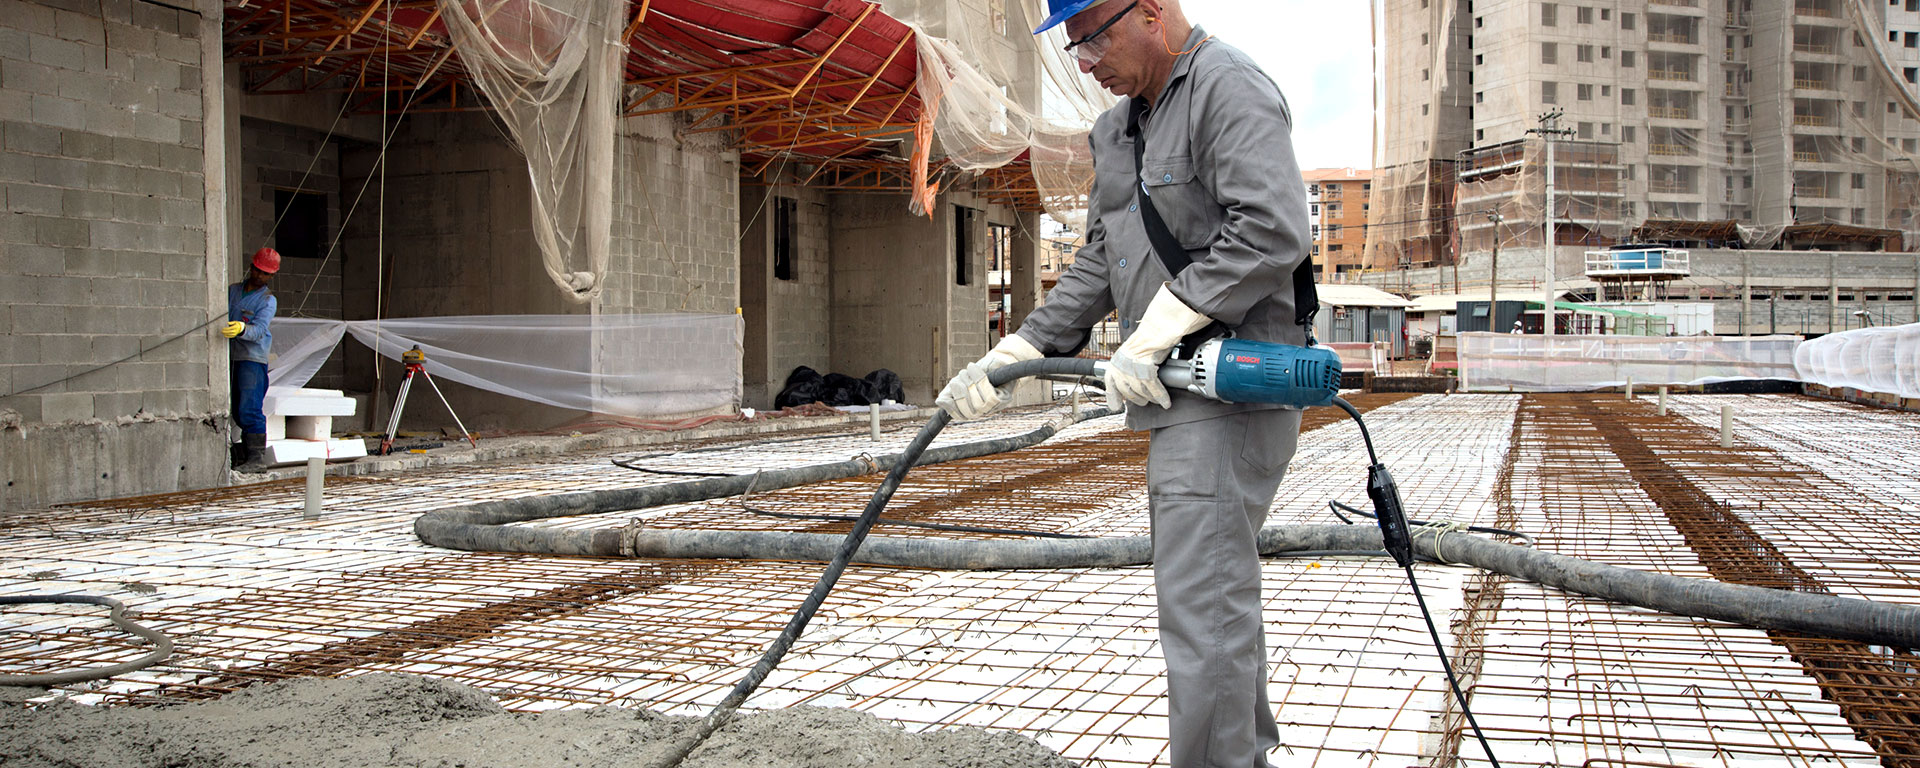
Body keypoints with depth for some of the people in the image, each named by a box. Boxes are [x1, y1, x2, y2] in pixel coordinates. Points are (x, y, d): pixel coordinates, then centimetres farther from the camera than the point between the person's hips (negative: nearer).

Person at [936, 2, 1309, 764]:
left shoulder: (1228, 86, -11)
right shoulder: (1119, 128, 19)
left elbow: (1271, 231, -24)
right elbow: (1096, 266, 18)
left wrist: (1153, 332, -21)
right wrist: (1009, 357, 7)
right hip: (1178, 396, 10)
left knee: (1201, 604, -11)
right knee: (1216, 593, 17)